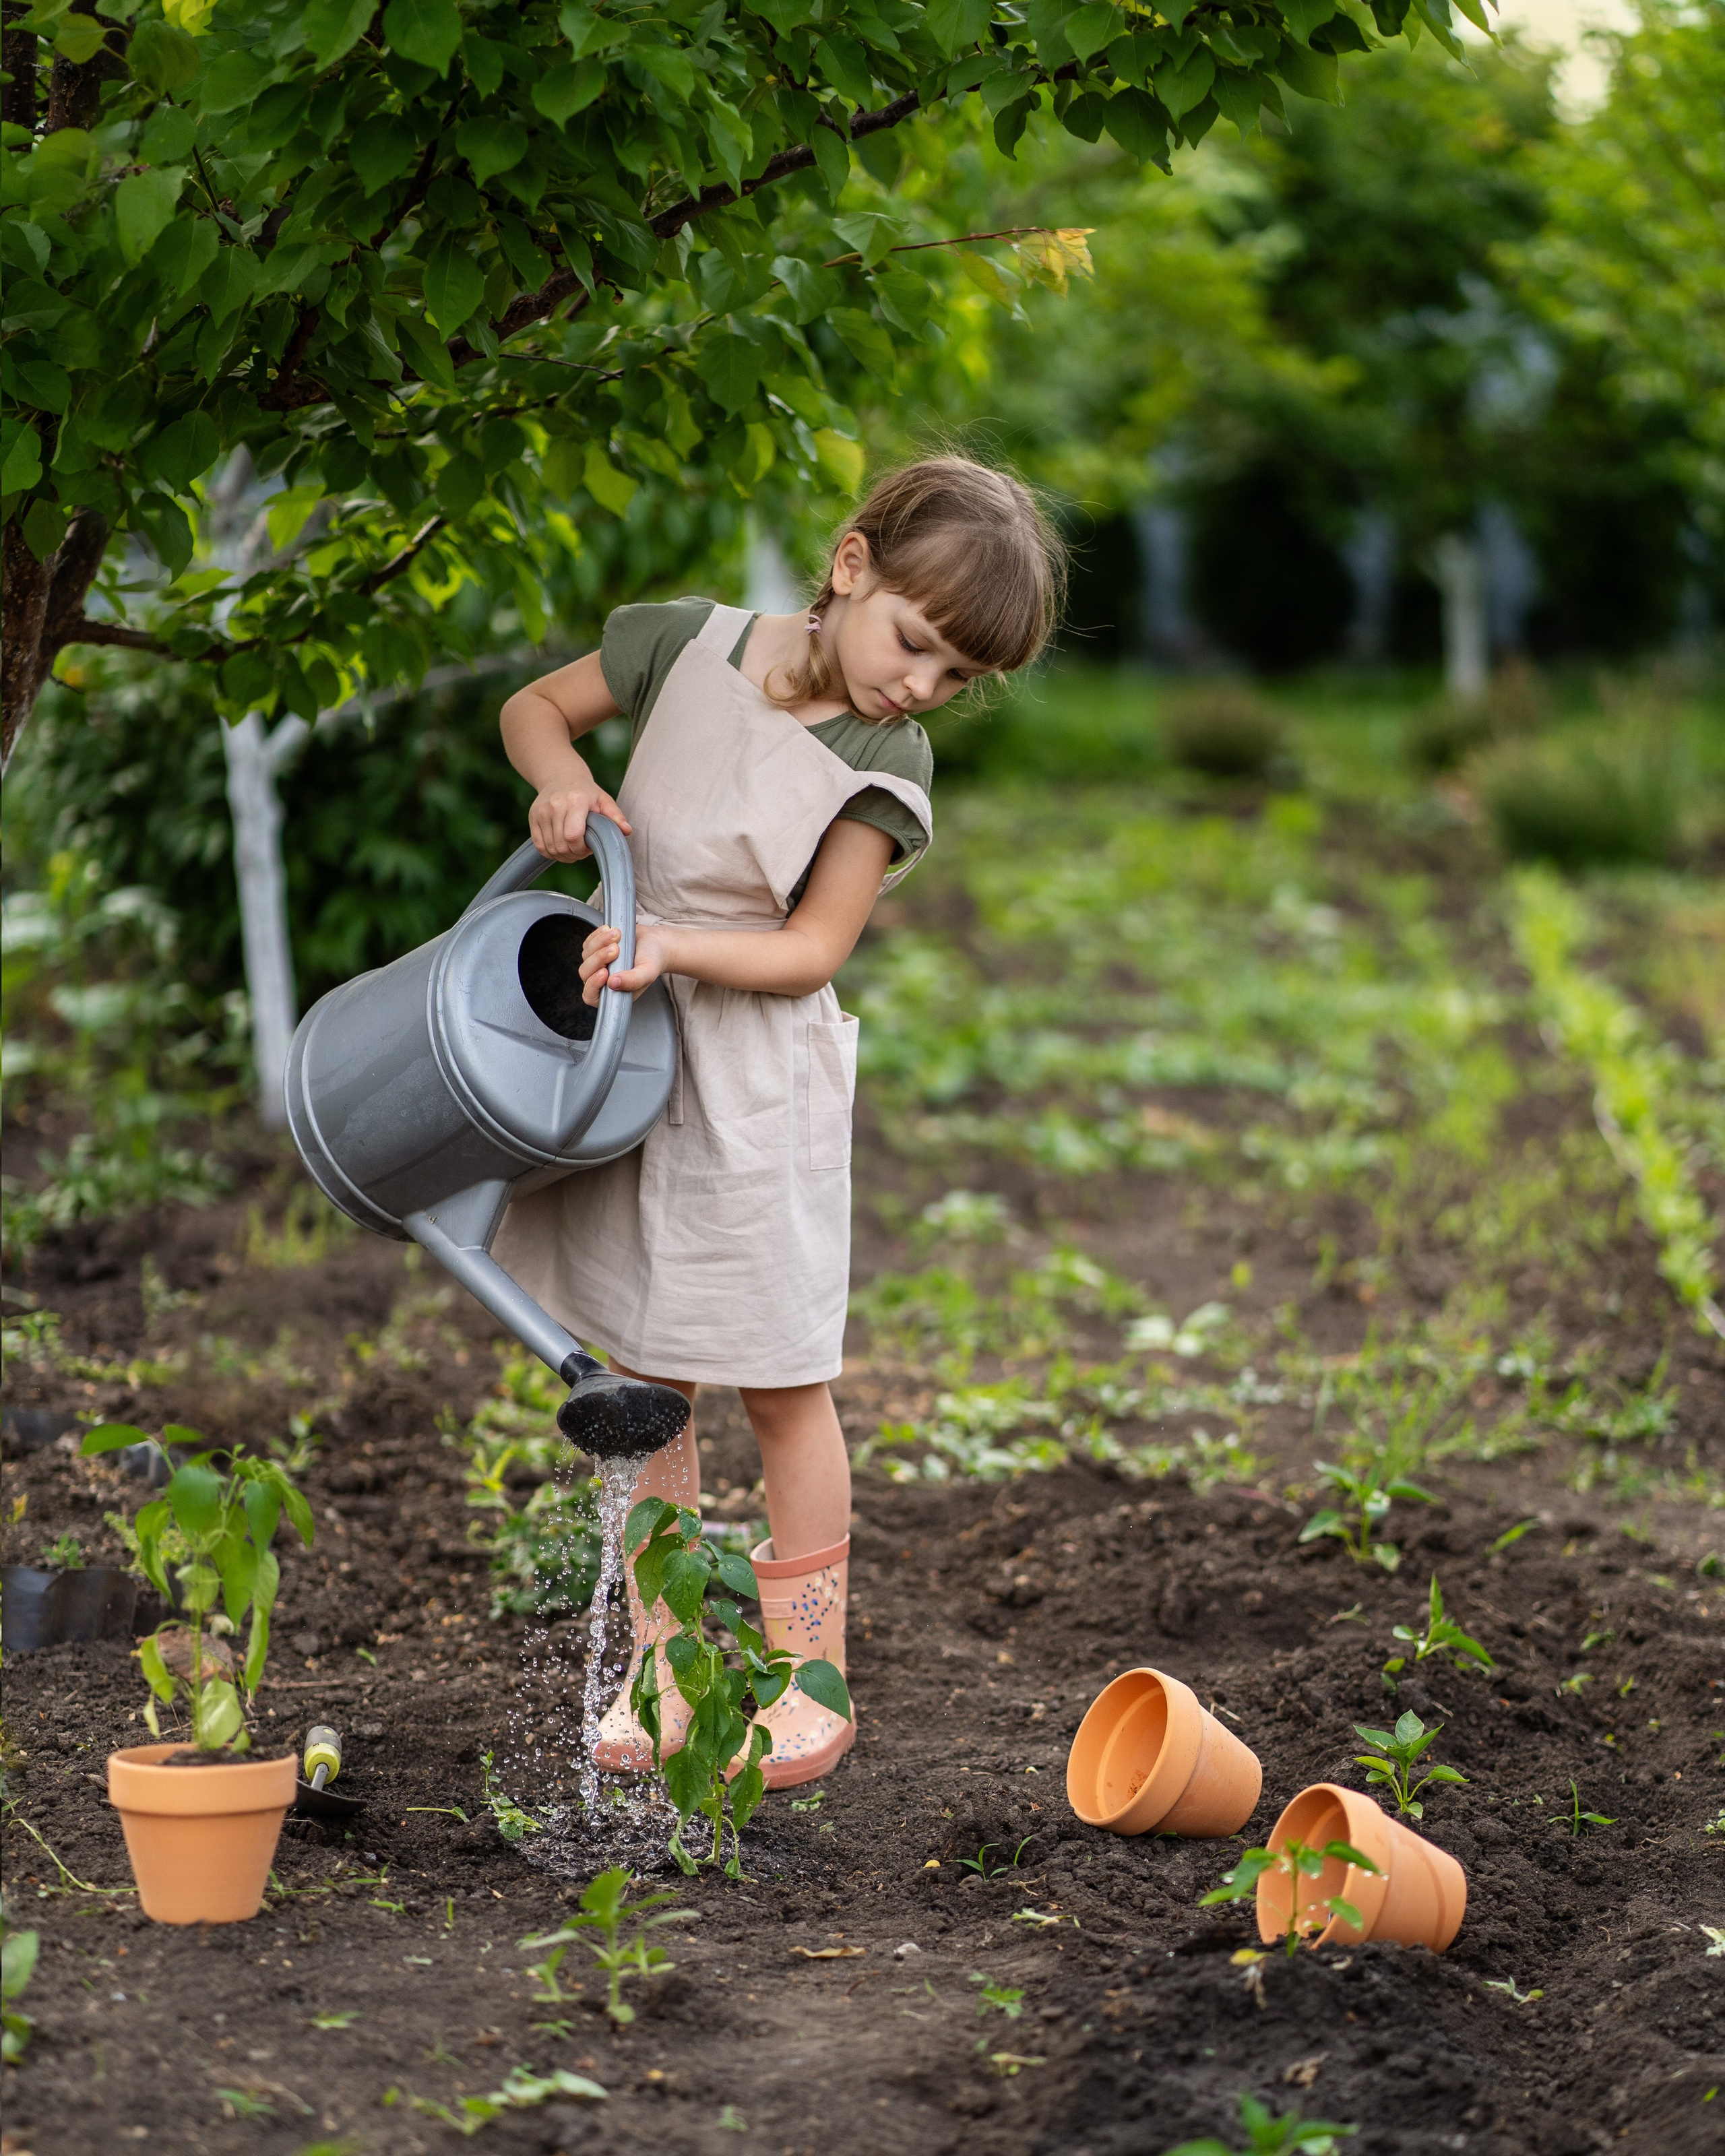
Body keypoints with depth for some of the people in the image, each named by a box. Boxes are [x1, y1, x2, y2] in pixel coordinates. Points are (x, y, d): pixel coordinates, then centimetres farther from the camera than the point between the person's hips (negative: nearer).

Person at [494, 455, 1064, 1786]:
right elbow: (536, 707, 10)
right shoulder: (692, 643, -3)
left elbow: (812, 951, -13)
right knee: (646, 1377, 10)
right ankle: (665, 1663, 21)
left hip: (758, 1083, -3)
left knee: (781, 1384, 4)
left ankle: (810, 1675, 17)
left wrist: (675, 947, -28)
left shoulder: (883, 767, -11)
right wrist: (563, 781, -11)